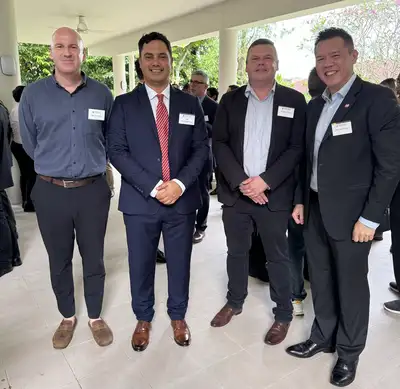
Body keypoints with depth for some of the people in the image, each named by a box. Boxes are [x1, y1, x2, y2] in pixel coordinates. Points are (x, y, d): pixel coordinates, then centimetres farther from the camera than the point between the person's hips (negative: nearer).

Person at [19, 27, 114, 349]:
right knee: (59, 261, 14)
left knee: (94, 259, 11)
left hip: (93, 190, 0)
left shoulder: (102, 94, -1)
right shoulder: (33, 94, -2)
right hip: (50, 192, 1)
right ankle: (67, 317, 36)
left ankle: (96, 318, 32)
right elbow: (29, 143, 9)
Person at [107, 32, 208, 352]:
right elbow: (116, 151, -6)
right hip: (140, 200, -1)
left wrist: (180, 183, -13)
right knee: (141, 264, 12)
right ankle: (143, 319, 35)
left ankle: (178, 316, 36)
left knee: (180, 263, 13)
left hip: (182, 199, 1)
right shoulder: (124, 104, 1)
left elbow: (201, 148, 2)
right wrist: (152, 187, -15)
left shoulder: (190, 104, 6)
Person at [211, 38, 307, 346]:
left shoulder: (294, 100, 2)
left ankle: (283, 314, 27)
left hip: (274, 194, -2)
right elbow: (219, 144, -1)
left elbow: (297, 148, -5)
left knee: (277, 256, 9)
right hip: (235, 192, 2)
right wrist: (241, 182, -13)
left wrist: (265, 181, -16)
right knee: (237, 251, 16)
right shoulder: (230, 100, 6)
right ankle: (235, 302, 37)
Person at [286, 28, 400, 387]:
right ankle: (323, 337, 37)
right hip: (315, 210, 6)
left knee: (351, 285, 9)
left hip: (350, 214, -6)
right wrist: (301, 200, 10)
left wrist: (370, 218, -16)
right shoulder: (315, 106, 10)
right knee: (321, 281, 17)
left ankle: (349, 352, 30)